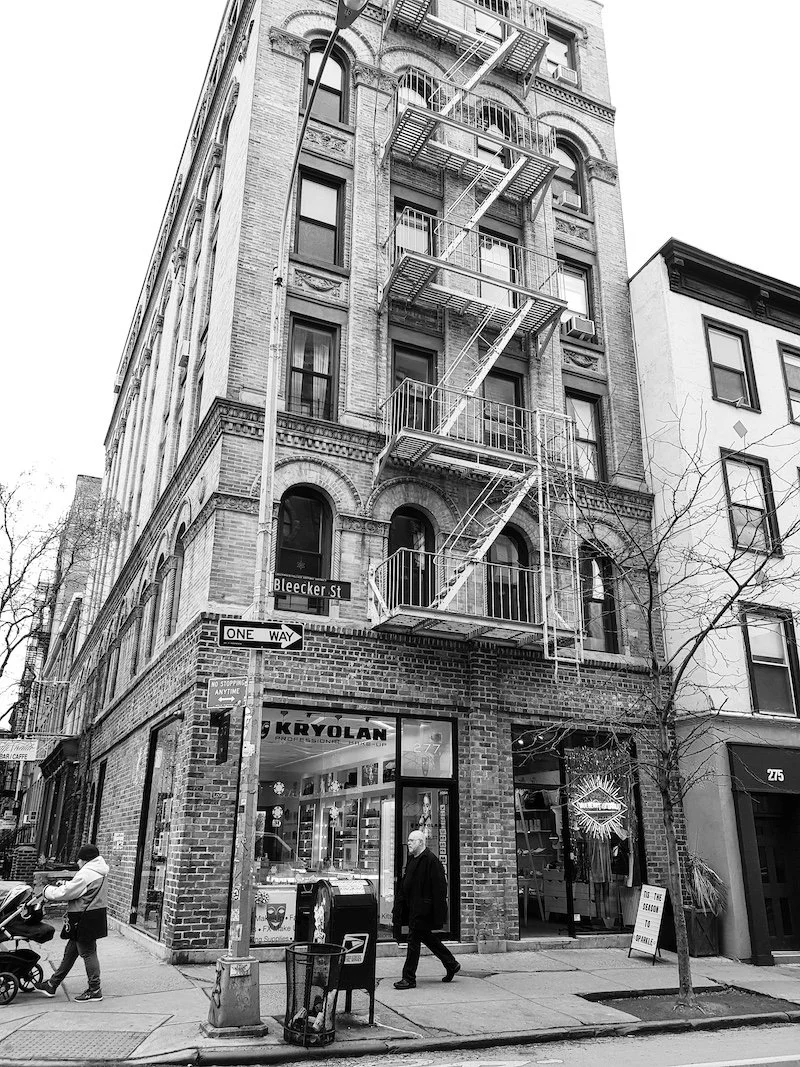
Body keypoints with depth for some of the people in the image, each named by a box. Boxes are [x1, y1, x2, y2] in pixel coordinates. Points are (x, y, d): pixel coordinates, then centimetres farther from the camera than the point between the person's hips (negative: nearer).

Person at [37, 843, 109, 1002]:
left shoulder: (86, 874, -22)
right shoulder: (97, 872, 10)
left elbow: (66, 893, -19)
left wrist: (48, 890, -2)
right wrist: (64, 884, 7)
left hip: (85, 920, -10)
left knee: (88, 953, 1)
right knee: (70, 952, 19)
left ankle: (95, 990, 12)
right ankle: (52, 985, 31)